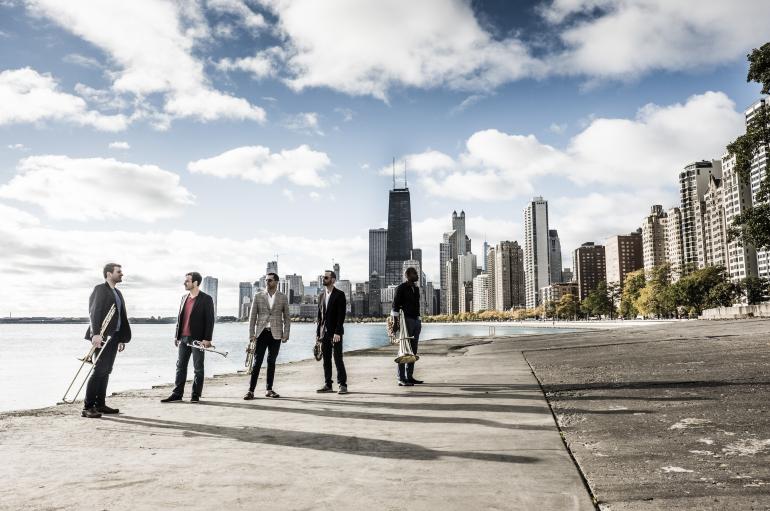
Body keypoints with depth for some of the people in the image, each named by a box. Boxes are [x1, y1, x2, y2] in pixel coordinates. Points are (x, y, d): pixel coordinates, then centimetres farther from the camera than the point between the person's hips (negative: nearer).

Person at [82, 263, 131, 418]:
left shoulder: (118, 293, 19)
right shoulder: (100, 289, -6)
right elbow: (94, 312, -17)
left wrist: (122, 338, 16)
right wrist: (96, 334, -28)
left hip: (114, 337, 8)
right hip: (102, 336, -8)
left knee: (106, 371, 11)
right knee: (99, 370, -10)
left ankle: (100, 404, 18)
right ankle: (87, 407, -7)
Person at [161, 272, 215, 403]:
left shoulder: (206, 299, -7)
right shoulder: (184, 298, 13)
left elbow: (210, 320, -10)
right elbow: (179, 317, 17)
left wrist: (207, 339, -15)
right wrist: (176, 335, 12)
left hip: (197, 339, -6)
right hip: (183, 338, 6)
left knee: (198, 368, 3)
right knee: (180, 366, 9)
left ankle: (196, 395, 11)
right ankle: (177, 393, 16)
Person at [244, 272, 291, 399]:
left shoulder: (283, 298, 6)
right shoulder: (258, 297, 6)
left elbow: (286, 318, 7)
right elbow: (252, 317, 5)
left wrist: (286, 335, -1)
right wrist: (251, 335, -3)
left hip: (275, 334, 1)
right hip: (261, 333, -1)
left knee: (272, 362, 7)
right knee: (257, 362, -4)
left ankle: (269, 390, 16)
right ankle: (251, 390, -1)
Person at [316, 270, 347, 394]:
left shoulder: (339, 295, -5)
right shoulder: (321, 295, 15)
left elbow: (341, 315, -11)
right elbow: (319, 315, 16)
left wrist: (337, 332, -19)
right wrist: (318, 333, 10)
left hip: (335, 333, -6)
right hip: (324, 333, 6)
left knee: (338, 359, -5)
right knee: (326, 359, 8)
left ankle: (342, 385, 0)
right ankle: (328, 385, 14)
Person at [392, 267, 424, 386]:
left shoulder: (416, 288, 16)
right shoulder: (401, 288, -7)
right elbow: (395, 307, -11)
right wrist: (396, 323, -17)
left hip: (416, 320, 8)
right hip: (406, 320, -8)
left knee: (413, 350, 8)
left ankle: (409, 376, 14)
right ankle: (401, 379, -5)